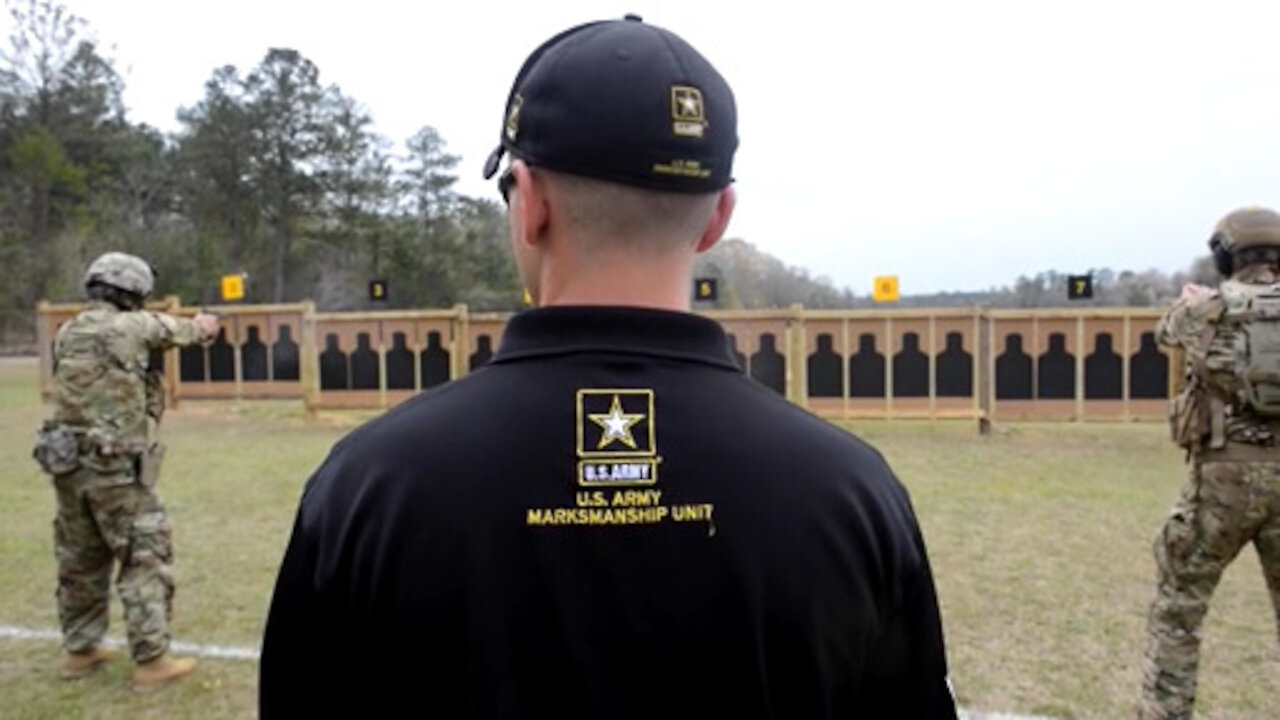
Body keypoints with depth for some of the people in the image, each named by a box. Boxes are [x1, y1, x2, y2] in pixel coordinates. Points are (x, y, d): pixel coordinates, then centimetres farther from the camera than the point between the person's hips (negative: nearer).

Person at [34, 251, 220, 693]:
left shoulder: (66, 333, 9)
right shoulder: (134, 327, -9)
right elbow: (188, 330, 8)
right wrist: (204, 324, 29)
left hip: (68, 464, 7)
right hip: (115, 468, -7)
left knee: (79, 561, 18)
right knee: (145, 561, 1)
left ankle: (79, 650, 31)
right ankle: (151, 662, 4)